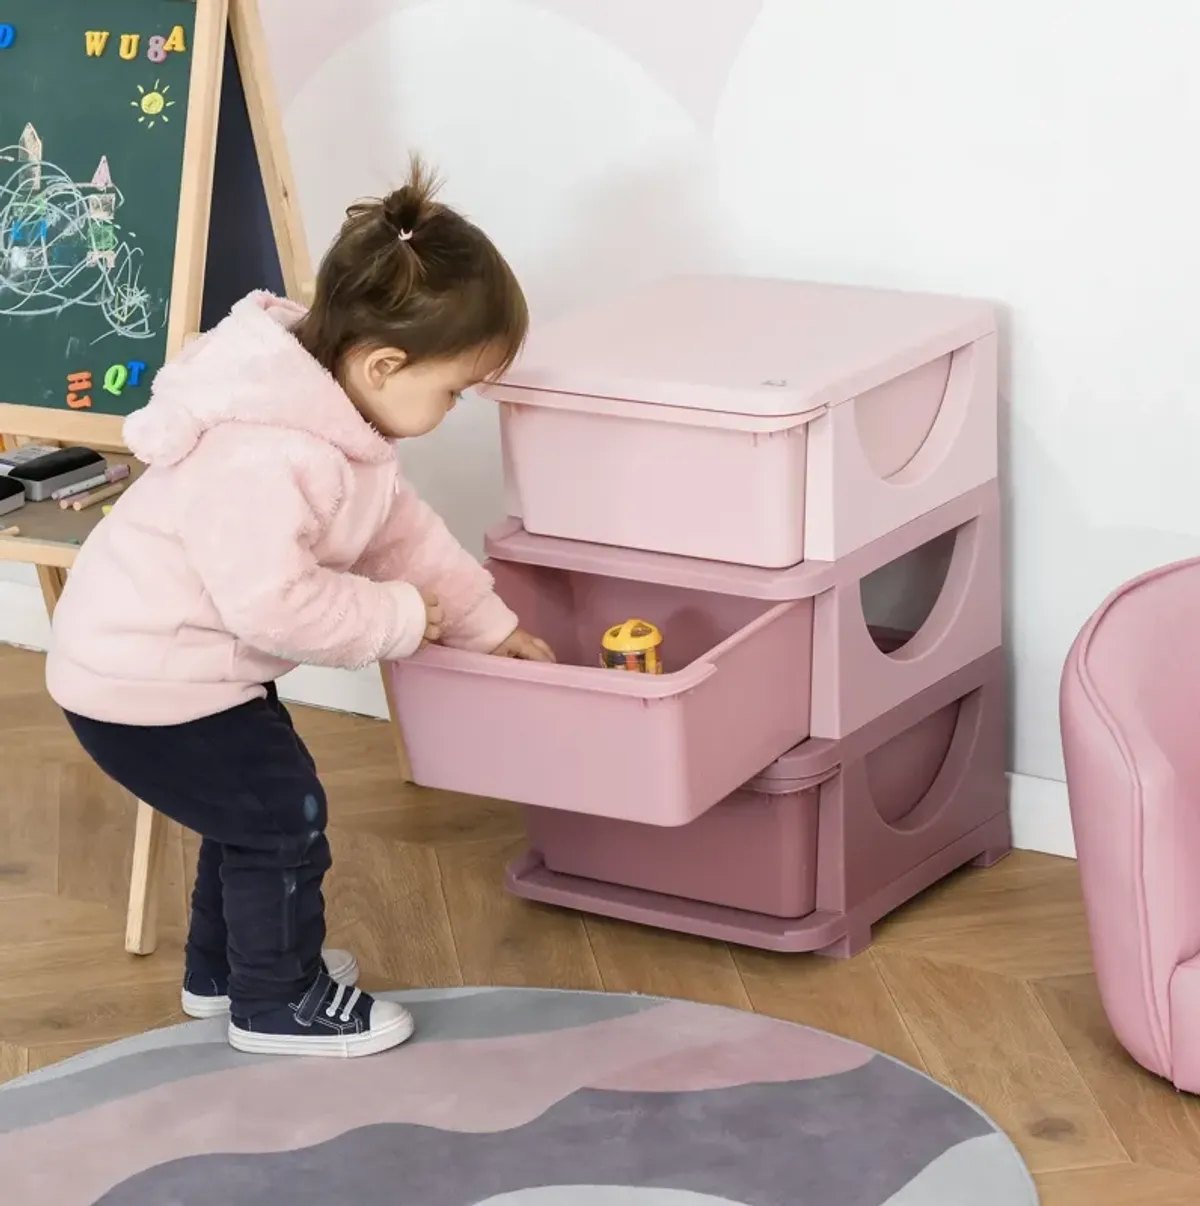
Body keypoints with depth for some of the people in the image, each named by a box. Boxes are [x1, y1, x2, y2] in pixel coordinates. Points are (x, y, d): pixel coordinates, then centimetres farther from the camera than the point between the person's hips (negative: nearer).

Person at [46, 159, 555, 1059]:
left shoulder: (332, 413, -1)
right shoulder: (265, 459, -35)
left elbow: (402, 528, 10)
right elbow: (274, 604, -35)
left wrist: (486, 624, 11)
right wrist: (399, 618, -21)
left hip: (181, 657, 10)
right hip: (144, 680, -10)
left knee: (253, 804, 23)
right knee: (283, 816, -1)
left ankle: (222, 968, 42)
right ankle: (278, 1003, 17)